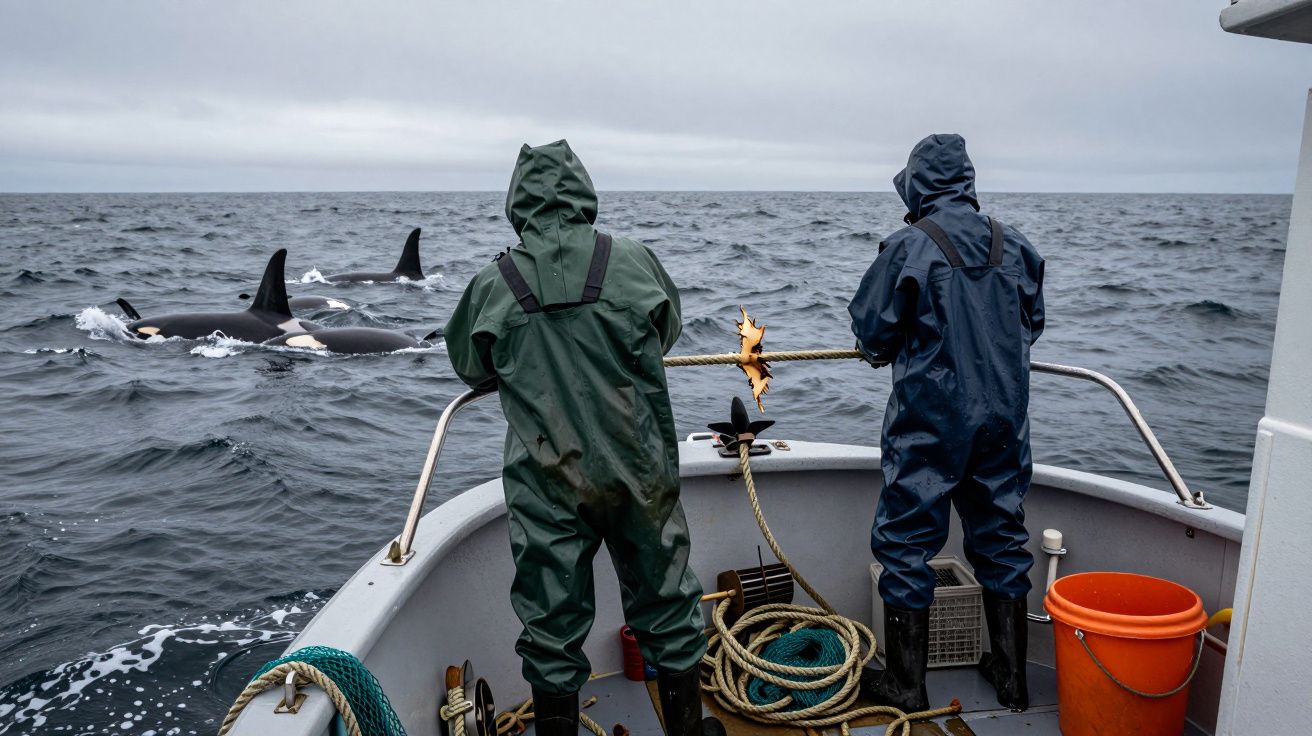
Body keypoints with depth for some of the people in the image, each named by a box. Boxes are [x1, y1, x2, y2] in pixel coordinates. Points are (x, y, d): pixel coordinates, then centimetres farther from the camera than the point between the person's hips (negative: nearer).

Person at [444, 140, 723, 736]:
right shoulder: (635, 262, -6)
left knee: (552, 626, 14)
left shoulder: (492, 285, -6)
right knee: (665, 604, 18)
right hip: (639, 473, 1)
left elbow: (470, 368, 10)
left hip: (543, 483, 0)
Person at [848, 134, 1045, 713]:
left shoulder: (908, 247, -12)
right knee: (1002, 540, 16)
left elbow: (872, 331, -7)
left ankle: (906, 685, 15)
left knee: (906, 543, 6)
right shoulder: (1015, 247, 3)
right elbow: (1031, 327, 13)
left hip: (929, 420, -5)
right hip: (1005, 419, 5)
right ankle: (1011, 680, 28)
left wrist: (886, 352, 15)